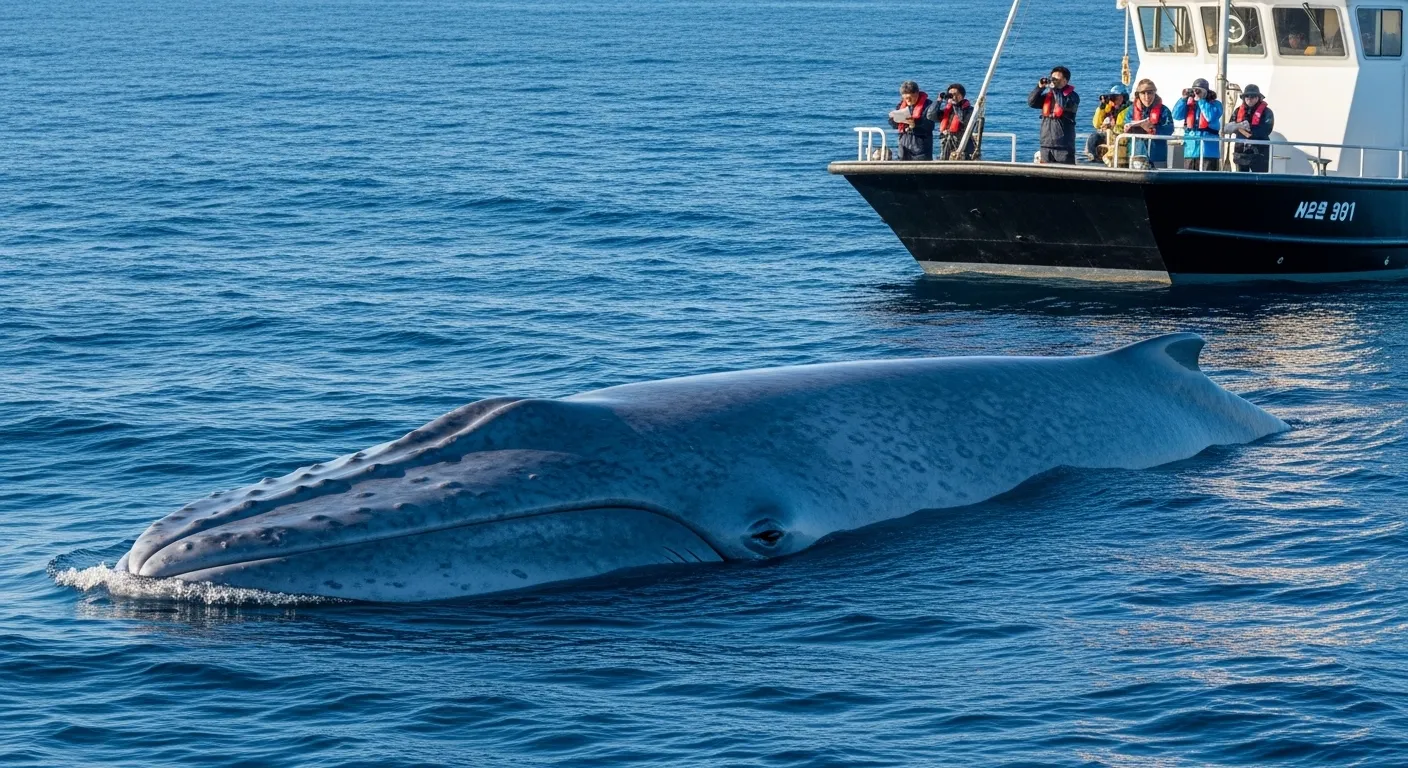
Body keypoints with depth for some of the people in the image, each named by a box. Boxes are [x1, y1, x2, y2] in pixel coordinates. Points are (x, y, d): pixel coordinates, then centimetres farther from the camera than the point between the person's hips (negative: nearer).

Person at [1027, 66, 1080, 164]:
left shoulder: (1072, 95, -3)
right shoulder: (1047, 94, 13)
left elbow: (1064, 105, -22)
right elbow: (1031, 103, 5)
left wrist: (1055, 89, -18)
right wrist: (1039, 87, -7)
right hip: (1046, 144, 5)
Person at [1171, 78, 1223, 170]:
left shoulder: (1215, 104, 2)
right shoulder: (1189, 103, 14)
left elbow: (1211, 117, -17)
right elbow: (1176, 115, 2)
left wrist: (1201, 100, -12)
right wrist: (1184, 98, -5)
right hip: (1190, 150, 5)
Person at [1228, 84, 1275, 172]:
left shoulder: (1266, 112, -2)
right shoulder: (1239, 111, 11)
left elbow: (1266, 130, -16)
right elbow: (1228, 128, 1)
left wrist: (1249, 127, -12)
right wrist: (1239, 125, -19)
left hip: (1258, 154, -5)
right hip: (1241, 153, 5)